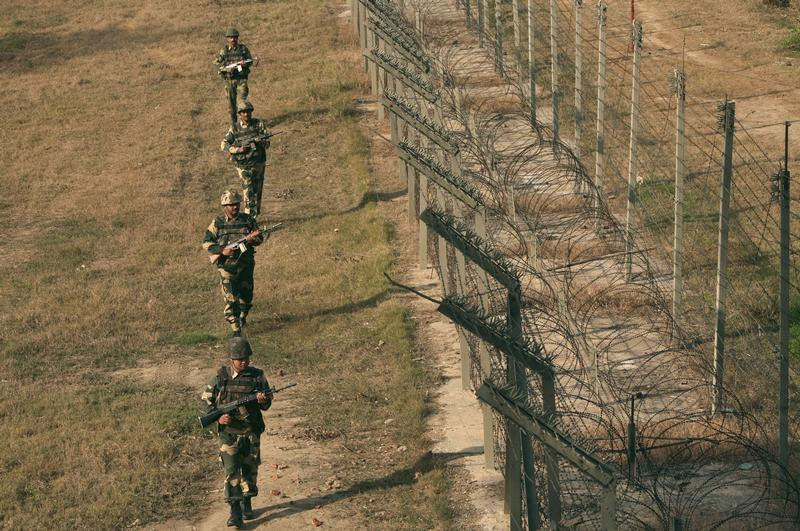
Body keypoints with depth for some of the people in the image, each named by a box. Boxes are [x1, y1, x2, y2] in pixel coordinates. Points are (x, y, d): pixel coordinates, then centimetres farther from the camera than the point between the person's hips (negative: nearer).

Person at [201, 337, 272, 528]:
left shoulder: (257, 376, -3)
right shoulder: (220, 377, -7)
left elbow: (267, 403, 5)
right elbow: (206, 399, 2)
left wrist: (264, 401, -20)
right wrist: (217, 417, -13)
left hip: (251, 432, 2)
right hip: (229, 432, -2)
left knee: (250, 469, 12)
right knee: (231, 470, -8)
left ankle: (247, 503, 31)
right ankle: (235, 512, -5)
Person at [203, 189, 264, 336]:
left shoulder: (248, 220, 1)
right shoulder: (217, 223, -4)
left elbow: (260, 238, 8)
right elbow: (206, 243, -2)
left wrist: (252, 239, -16)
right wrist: (222, 251, -17)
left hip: (245, 264, 3)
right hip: (227, 266, -3)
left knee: (246, 295, 16)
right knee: (231, 299, -10)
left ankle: (243, 316, 45)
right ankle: (236, 329, -3)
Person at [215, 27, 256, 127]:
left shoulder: (243, 48, 3)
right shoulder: (223, 51, 2)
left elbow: (250, 61, 9)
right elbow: (216, 64, 2)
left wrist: (245, 63, -14)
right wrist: (226, 69, -16)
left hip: (241, 78, -1)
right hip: (229, 80, 1)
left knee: (242, 100, -12)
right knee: (231, 102, 6)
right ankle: (233, 123, 18)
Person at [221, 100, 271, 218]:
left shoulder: (259, 124, 0)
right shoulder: (235, 128, -2)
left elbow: (267, 143, -2)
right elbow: (224, 145, -3)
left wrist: (260, 141, -24)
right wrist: (239, 149, -16)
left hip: (258, 164, 2)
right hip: (243, 165, -2)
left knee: (257, 191, 13)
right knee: (248, 191, -11)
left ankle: (255, 214, 31)